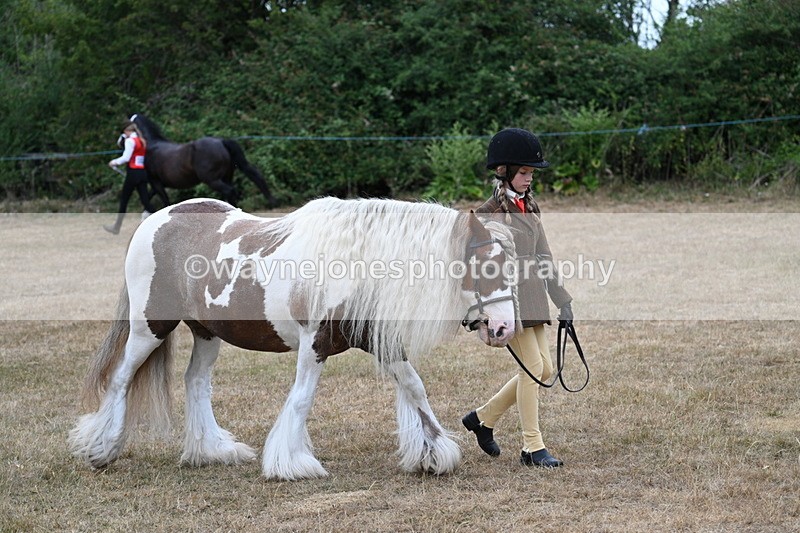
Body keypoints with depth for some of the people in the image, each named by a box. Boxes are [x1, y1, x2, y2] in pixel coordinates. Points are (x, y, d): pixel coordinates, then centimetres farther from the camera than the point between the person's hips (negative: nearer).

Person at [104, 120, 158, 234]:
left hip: (133, 173, -7)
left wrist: (114, 162, -4)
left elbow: (126, 158, -18)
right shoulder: (142, 141, 15)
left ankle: (116, 227, 16)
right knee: (145, 200, 1)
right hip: (143, 173, 7)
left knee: (123, 200, 6)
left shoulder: (130, 140, -10)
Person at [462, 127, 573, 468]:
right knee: (533, 365, -11)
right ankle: (532, 448, -3)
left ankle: (483, 418, 23)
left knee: (543, 369, 7)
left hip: (533, 297, 8)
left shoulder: (530, 210, 15)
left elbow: (544, 256, 17)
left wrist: (562, 300, 14)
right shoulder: (490, 213, -7)